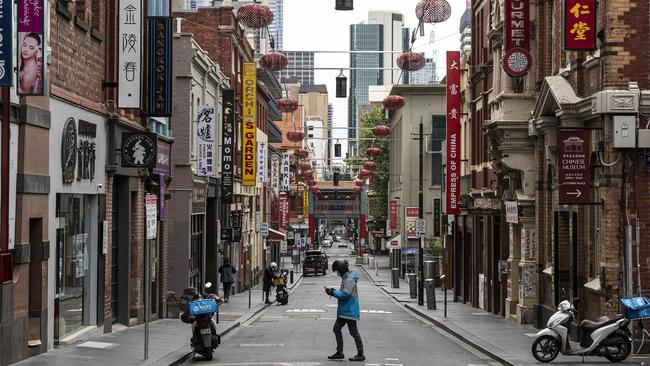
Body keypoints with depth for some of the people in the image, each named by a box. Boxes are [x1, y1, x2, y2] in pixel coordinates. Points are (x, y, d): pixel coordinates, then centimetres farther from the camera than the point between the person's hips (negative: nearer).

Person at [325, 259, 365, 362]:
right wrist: (334, 291, 3)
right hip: (343, 311, 11)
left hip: (350, 311, -11)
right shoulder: (345, 277, 14)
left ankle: (360, 354, 3)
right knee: (336, 329, 11)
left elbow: (345, 294, -24)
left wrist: (333, 293, -15)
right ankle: (339, 352, 16)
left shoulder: (350, 279, -18)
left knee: (354, 332, -4)